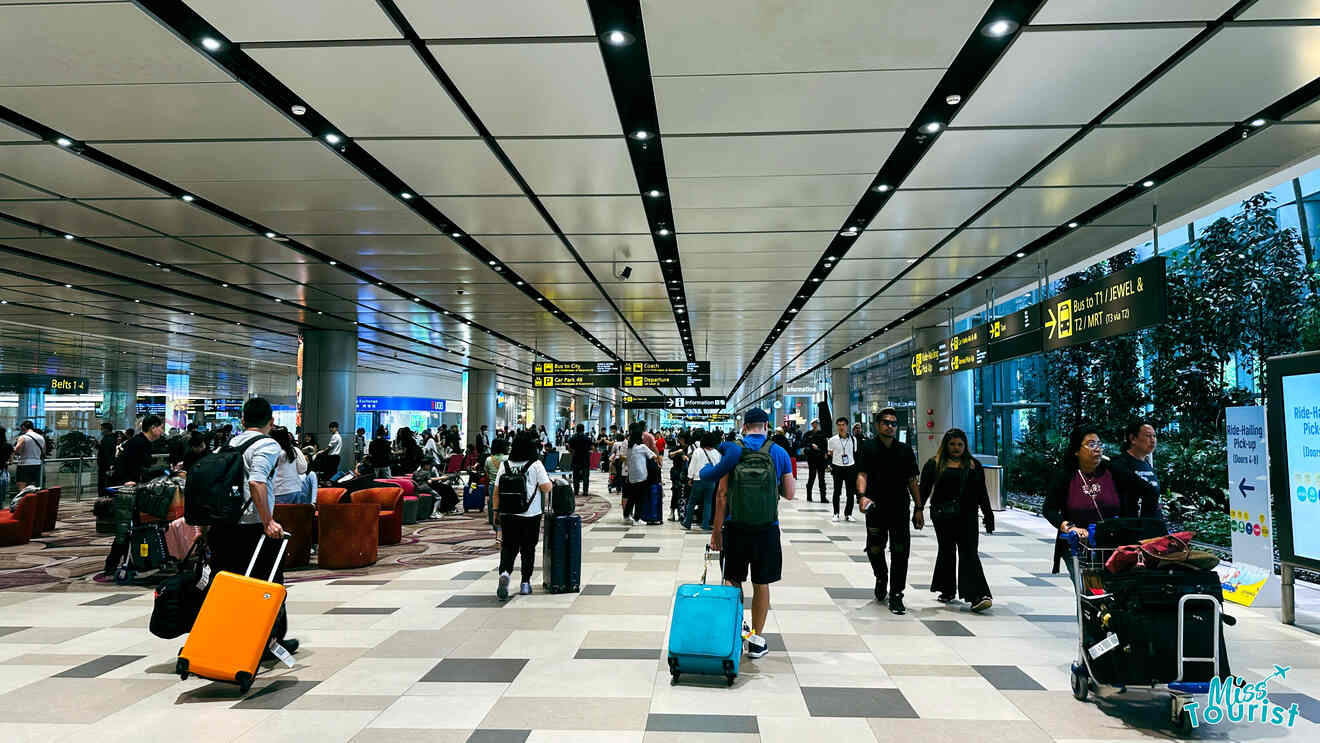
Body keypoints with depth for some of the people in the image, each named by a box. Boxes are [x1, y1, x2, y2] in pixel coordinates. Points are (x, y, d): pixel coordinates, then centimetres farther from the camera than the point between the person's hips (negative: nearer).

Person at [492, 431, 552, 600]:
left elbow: (496, 490, 4)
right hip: (530, 516, -2)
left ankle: (504, 573, -18)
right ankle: (525, 583, 17)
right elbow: (546, 488, -11)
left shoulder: (504, 465, 2)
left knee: (508, 547, 8)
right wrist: (547, 479, 10)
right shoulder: (535, 465, -8)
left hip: (507, 515, 2)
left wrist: (496, 510, 14)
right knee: (528, 549, 12)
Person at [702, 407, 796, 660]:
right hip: (767, 529, 0)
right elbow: (789, 494, 5)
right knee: (761, 585, 11)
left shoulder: (732, 450, -2)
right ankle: (756, 640, 17)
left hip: (735, 527, 0)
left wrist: (716, 529, -1)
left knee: (732, 582, 13)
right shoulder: (779, 453, 0)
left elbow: (722, 493, -6)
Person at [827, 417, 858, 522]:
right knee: (837, 492, 2)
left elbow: (855, 454, 12)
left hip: (850, 467, 1)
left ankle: (848, 514, 14)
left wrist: (856, 468, 10)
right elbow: (830, 454, 8)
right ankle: (836, 514, 11)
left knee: (851, 492, 3)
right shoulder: (832, 440, 0)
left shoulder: (853, 439, 4)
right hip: (837, 467, -1)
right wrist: (830, 465, 0)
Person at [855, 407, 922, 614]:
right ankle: (881, 579, 37)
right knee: (875, 550, 7)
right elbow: (862, 474, -10)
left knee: (900, 552, -2)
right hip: (875, 508, -1)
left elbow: (912, 481, 11)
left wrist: (918, 508, 7)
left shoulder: (905, 450, 9)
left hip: (900, 508, 1)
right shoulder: (869, 448, 1)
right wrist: (862, 495, -28)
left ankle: (896, 595, 8)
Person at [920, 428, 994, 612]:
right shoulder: (934, 464, 5)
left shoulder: (973, 465, 10)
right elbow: (924, 490, 3)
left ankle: (976, 597, -13)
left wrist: (988, 517, 8)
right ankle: (947, 591, 23)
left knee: (969, 552, -8)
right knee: (946, 551, 10)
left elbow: (982, 493, 11)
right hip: (942, 516, 0)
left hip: (967, 516, 0)